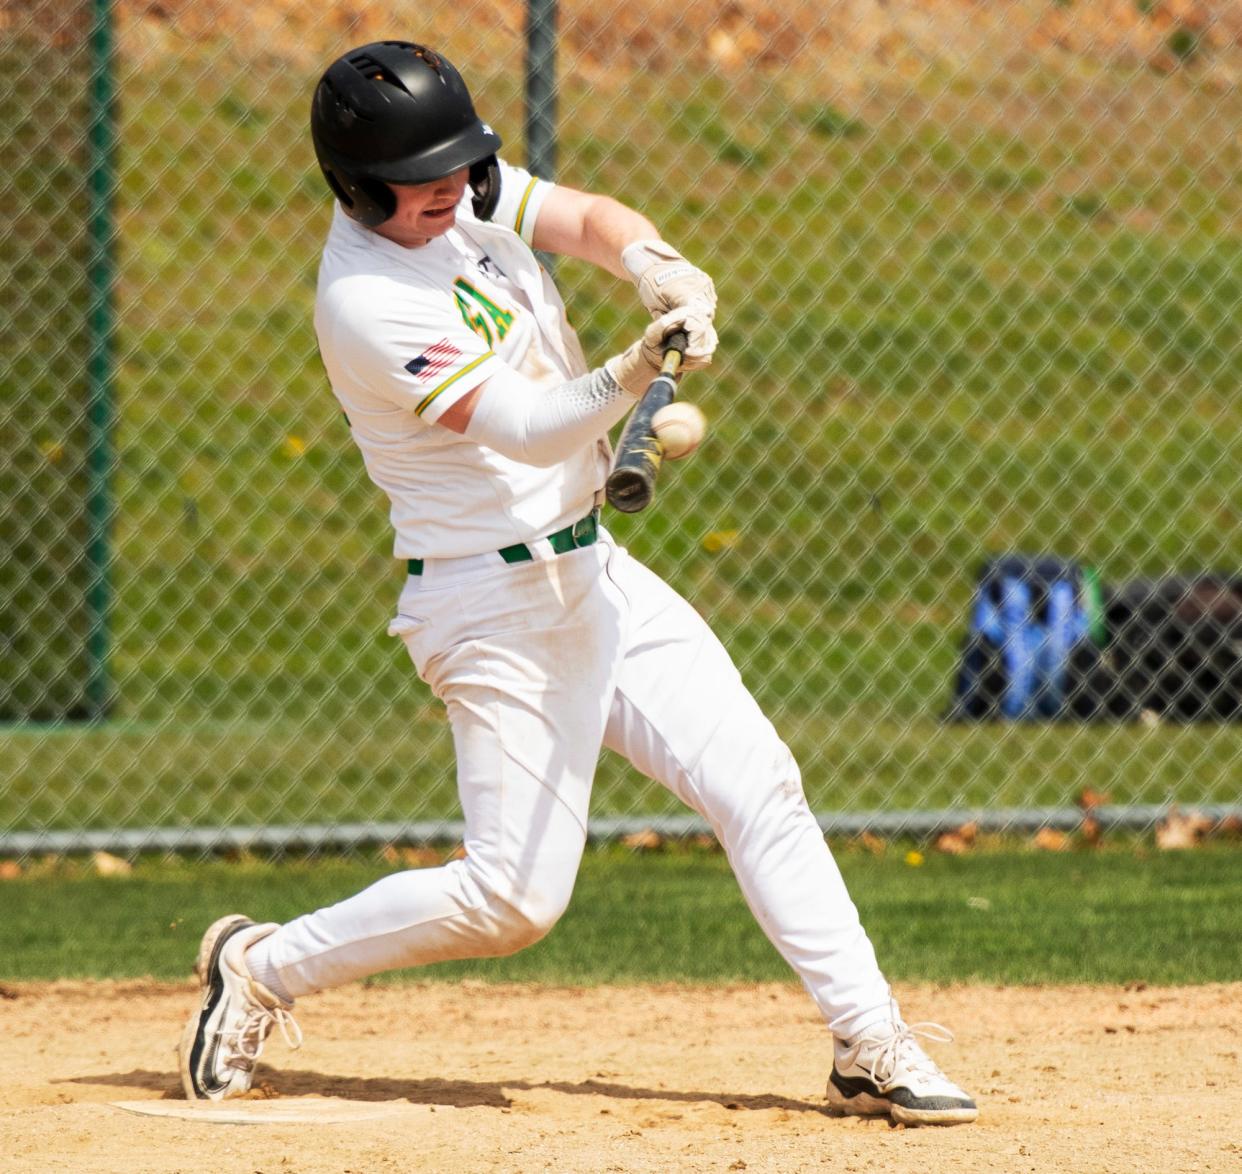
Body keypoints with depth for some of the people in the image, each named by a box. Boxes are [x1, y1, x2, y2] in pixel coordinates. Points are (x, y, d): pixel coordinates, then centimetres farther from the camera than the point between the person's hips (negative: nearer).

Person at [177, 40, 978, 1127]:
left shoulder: (463, 187, 1)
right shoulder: (366, 301, -23)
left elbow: (586, 219, -8)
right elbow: (527, 429, -30)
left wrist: (658, 267, -30)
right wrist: (633, 373, -49)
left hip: (592, 568, 8)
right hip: (499, 602, -8)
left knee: (759, 787, 1)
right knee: (513, 900, -7)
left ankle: (870, 1044, 3)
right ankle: (261, 968, 10)